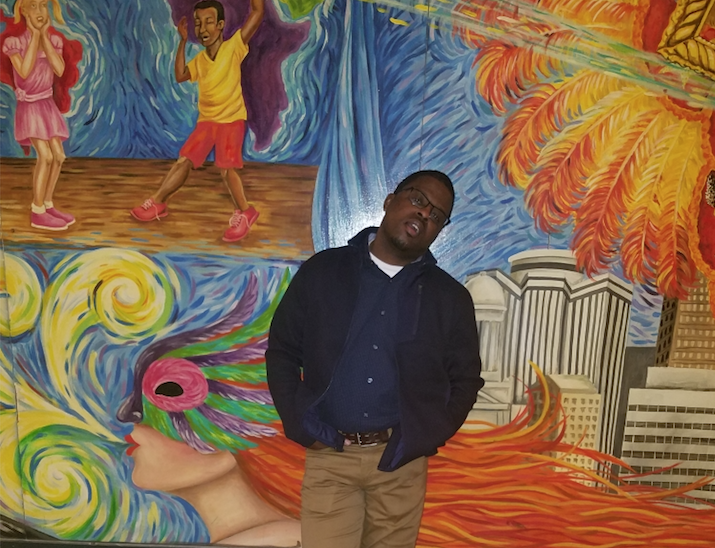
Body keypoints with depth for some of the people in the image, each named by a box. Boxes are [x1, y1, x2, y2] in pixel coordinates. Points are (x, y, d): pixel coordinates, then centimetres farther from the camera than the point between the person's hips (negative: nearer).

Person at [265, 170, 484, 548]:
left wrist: (423, 438, -2)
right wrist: (298, 423, -4)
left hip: (401, 461, 1)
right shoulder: (321, 271, 0)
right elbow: (281, 351, 5)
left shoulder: (450, 297, 2)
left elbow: (465, 380, 9)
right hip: (329, 457, -1)